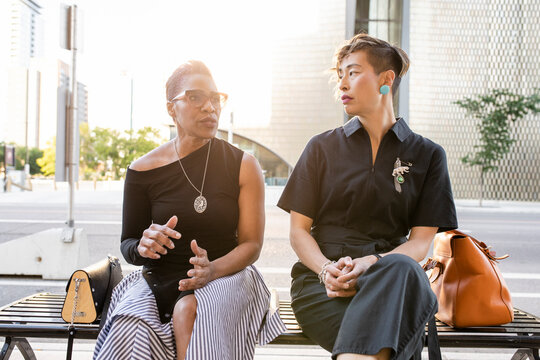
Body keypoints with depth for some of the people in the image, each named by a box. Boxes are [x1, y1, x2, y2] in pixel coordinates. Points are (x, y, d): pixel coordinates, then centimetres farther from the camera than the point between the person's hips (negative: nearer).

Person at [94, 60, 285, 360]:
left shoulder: (243, 166, 1)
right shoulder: (143, 171, 2)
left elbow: (251, 244, -2)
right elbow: (127, 245, 9)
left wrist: (212, 269, -23)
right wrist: (143, 246, -17)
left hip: (224, 276, -1)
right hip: (159, 278, 1)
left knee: (188, 310, -35)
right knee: (129, 326, -32)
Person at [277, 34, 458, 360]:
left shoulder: (427, 155, 12)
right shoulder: (322, 148, 14)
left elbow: (421, 241, 4)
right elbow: (299, 230, 10)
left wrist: (371, 263, -17)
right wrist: (327, 269, -13)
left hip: (389, 281, 2)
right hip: (322, 281, -1)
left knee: (403, 270, -40)